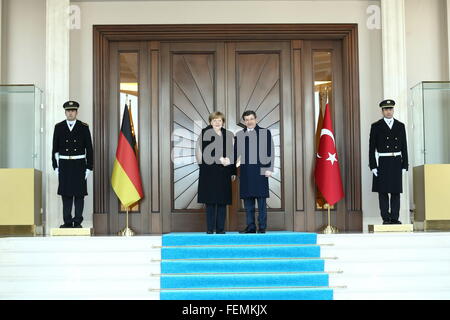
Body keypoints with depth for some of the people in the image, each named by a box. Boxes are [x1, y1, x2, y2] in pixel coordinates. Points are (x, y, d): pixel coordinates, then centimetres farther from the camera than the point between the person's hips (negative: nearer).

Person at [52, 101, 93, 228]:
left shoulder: (84, 128, 1)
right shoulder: (59, 127, 5)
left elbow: (89, 149, 1)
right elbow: (55, 148, 7)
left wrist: (89, 167, -3)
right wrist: (56, 167, 2)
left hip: (79, 165, -1)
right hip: (64, 165, 1)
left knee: (79, 194, 0)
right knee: (66, 194, 3)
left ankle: (78, 222, 6)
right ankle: (67, 221, 9)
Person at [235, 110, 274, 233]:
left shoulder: (265, 132, 5)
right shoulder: (239, 135, 13)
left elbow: (270, 152, 1)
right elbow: (236, 153, 14)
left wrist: (269, 168, -6)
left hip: (260, 170, -3)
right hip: (245, 171, 3)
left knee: (261, 199, -1)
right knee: (247, 200, 6)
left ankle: (262, 227, 4)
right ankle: (250, 227, 13)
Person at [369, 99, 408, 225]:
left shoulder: (400, 126, 9)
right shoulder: (376, 126, 2)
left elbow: (404, 147, 9)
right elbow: (372, 148, -1)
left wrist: (405, 165, 3)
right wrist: (373, 166, -7)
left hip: (397, 162, 2)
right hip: (383, 162, -2)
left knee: (396, 192, 4)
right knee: (383, 192, 0)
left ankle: (394, 218, 10)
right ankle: (386, 218, 7)